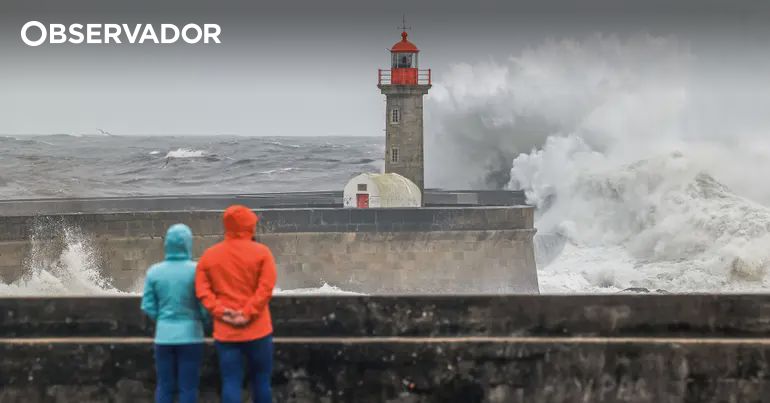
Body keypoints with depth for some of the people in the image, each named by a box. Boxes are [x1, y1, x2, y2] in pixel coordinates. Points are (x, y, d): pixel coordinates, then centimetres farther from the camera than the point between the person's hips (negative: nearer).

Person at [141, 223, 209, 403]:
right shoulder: (196, 270, -11)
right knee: (188, 387, 4)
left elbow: (148, 307, 1)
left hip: (163, 337, 3)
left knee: (165, 386, 11)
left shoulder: (154, 271, -3)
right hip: (190, 337, -3)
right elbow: (205, 306, -9)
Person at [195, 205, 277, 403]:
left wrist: (219, 311, -7)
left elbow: (202, 289, -1)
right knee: (261, 381, 9)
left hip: (225, 331, 2)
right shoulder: (261, 252, -3)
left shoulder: (209, 255, 7)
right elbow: (266, 288, -12)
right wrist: (248, 313, -13)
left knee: (231, 382, 1)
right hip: (257, 329, -2)